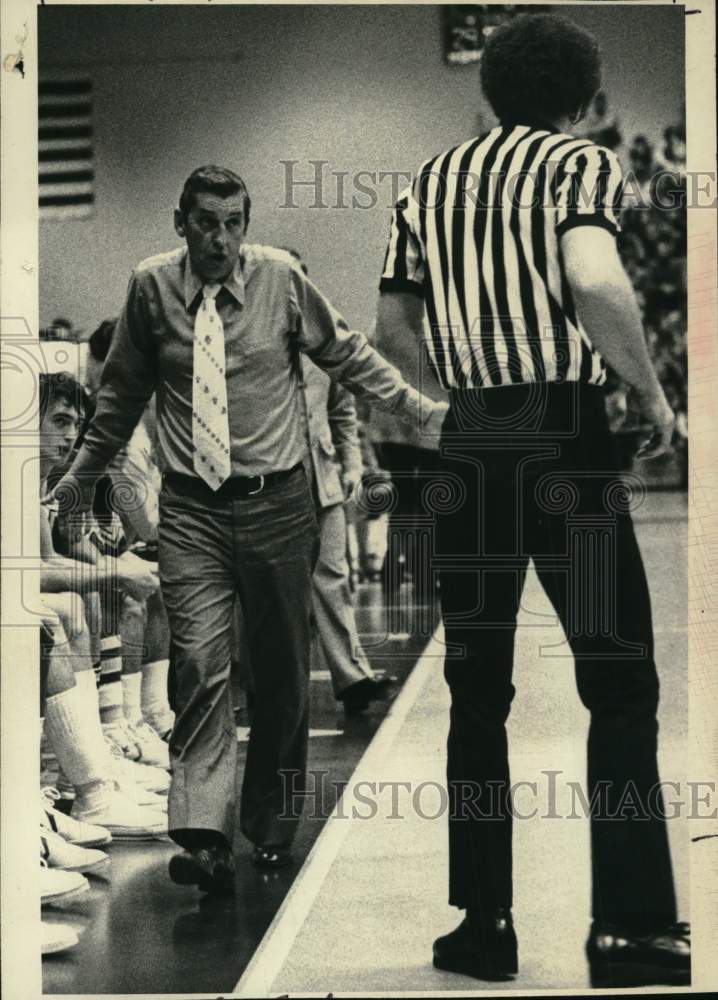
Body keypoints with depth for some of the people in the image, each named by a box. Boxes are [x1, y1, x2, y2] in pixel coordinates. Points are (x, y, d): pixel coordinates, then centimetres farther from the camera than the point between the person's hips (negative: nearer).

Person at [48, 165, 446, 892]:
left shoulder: (279, 277, -4)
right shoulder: (152, 287, -1)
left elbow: (348, 356, 9)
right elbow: (122, 395, 13)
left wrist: (420, 409, 3)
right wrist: (79, 478, 19)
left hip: (277, 503, 1)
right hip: (191, 511, 0)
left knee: (282, 671, 10)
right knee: (200, 665, -14)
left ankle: (271, 821, 28)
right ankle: (204, 837, -15)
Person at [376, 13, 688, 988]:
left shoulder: (429, 181, 14)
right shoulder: (582, 162, -2)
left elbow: (391, 323, 14)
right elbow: (594, 281, -21)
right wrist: (654, 394, -10)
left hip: (468, 438, 5)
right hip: (564, 431, -4)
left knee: (478, 691, 10)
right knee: (619, 686, 3)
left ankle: (484, 923, 12)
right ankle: (630, 927, 0)